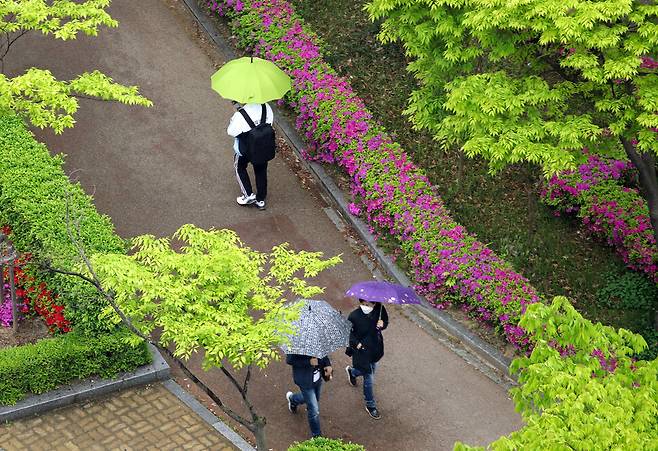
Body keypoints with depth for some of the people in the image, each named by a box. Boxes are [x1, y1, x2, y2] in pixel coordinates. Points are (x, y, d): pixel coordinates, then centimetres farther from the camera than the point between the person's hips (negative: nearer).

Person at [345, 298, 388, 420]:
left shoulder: (379, 309, -15)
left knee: (371, 370, 30)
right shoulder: (354, 316, -24)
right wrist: (357, 344, -24)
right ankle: (370, 406, 25)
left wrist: (383, 324, -19)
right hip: (362, 351, -5)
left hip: (376, 349, 5)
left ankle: (351, 371, 61)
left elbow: (385, 320, 3)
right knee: (369, 379, 4)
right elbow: (349, 333, -11)